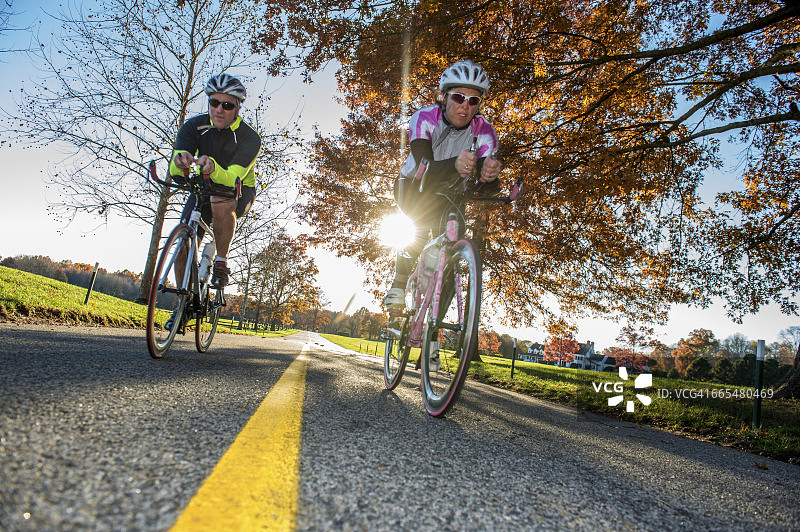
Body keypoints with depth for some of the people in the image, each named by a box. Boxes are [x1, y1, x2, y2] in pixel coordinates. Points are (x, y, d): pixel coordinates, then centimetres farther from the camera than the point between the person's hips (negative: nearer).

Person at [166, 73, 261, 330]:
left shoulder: (249, 139, -23)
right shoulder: (195, 126, -15)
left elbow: (232, 178, -35)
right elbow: (175, 172, -25)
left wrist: (212, 167, -57)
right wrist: (179, 162, -50)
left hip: (239, 192, -3)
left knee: (221, 203, -39)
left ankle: (221, 261, -17)